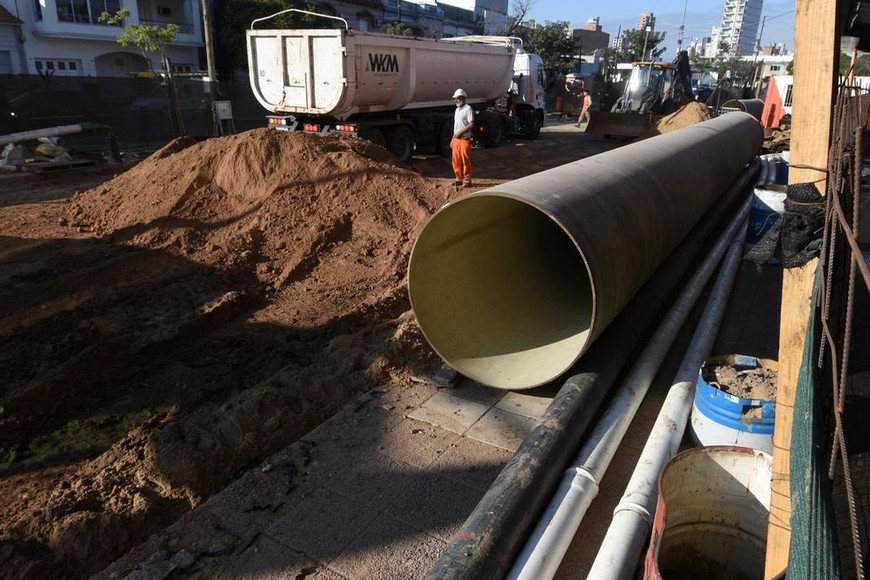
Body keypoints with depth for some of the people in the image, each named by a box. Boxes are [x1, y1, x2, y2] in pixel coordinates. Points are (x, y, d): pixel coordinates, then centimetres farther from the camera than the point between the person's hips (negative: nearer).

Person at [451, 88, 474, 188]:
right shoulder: (457, 109, 17)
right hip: (456, 139, 8)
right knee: (456, 161, 10)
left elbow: (471, 124, -17)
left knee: (466, 161, -3)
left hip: (465, 139, -8)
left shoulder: (468, 108, -8)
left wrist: (461, 132, -20)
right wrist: (453, 139, 18)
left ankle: (467, 181, 3)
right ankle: (459, 179, 20)